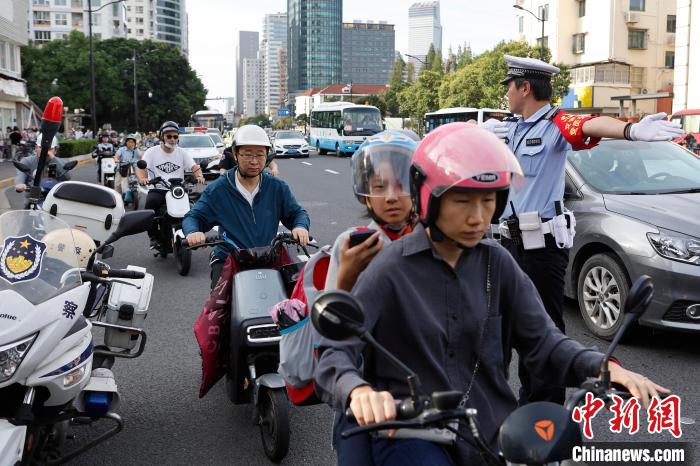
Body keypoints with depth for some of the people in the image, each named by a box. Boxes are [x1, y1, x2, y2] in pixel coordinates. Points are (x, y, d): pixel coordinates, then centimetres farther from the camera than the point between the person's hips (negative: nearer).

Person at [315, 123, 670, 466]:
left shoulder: (497, 264, 5)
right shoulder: (391, 271, -9)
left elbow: (541, 341, 2)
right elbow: (334, 352, -17)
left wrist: (603, 367, -18)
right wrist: (359, 391, -40)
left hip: (492, 430, 5)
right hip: (412, 433, -4)